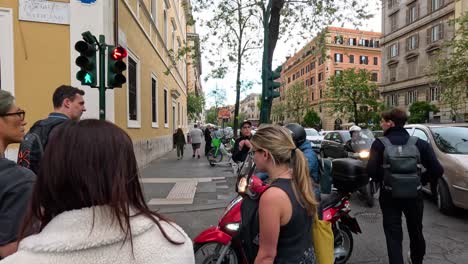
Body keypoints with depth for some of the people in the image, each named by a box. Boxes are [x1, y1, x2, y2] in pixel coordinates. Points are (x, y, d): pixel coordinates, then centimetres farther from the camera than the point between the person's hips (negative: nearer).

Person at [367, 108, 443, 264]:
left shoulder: (380, 144, -12)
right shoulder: (419, 143, -4)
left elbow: (371, 171, -17)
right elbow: (437, 170, -8)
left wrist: (383, 180, 2)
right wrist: (421, 180, 7)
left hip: (389, 196, -3)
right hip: (414, 195, 4)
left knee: (393, 234, 7)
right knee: (416, 232, 25)